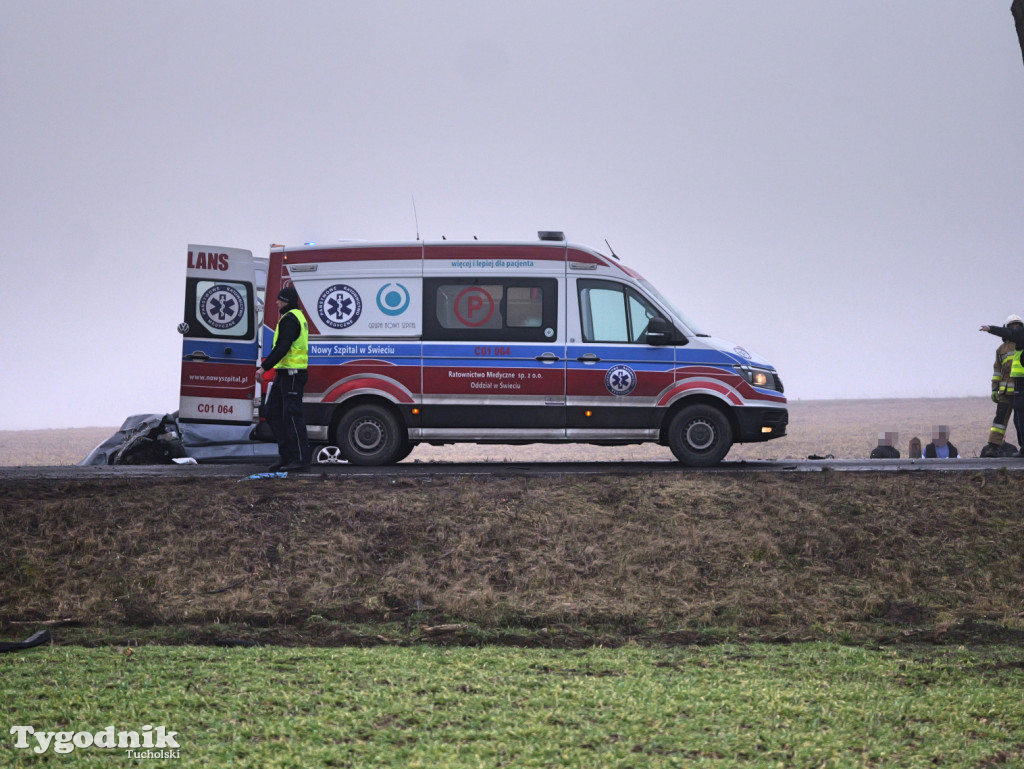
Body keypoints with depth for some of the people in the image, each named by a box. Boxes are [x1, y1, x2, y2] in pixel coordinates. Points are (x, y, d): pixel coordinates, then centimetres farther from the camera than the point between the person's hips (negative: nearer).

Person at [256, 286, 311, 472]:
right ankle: (286, 455, 14)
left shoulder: (290, 319, -14)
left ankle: (302, 458, -9)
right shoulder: (297, 316, 20)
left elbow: (283, 347, -24)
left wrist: (265, 367, -24)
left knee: (291, 415, -10)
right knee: (274, 412, 12)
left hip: (291, 374, -11)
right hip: (285, 373, 11)